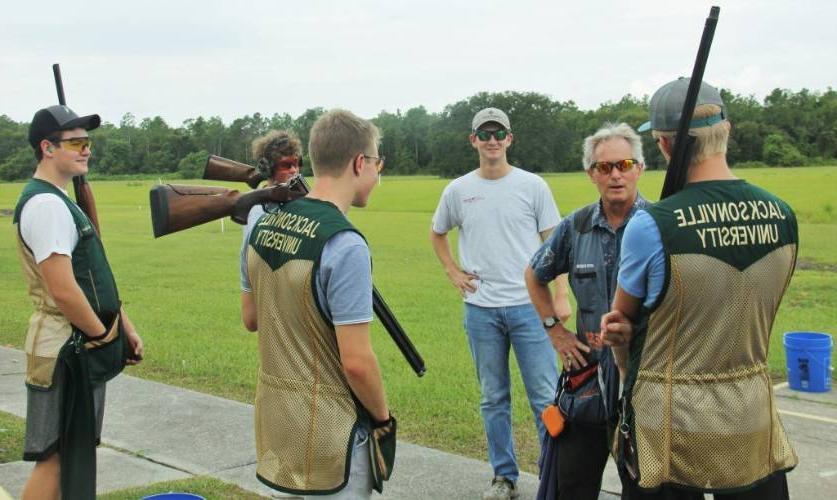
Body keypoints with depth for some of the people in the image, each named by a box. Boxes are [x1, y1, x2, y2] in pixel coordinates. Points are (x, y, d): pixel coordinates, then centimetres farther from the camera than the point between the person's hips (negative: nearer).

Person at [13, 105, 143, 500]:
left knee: (74, 452, 17)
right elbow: (63, 291, -24)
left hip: (82, 347, 10)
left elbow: (96, 278, 19)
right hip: (65, 350, -10)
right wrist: (103, 335, -12)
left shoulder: (61, 200, 15)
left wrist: (125, 326, 15)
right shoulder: (46, 204, -18)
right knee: (54, 456, -4)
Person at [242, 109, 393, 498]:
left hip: (273, 418, 7)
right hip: (328, 432, -7)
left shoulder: (262, 226, 2)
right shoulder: (344, 244, -22)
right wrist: (383, 417, -7)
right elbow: (356, 361, -21)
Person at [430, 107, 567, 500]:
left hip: (529, 305, -2)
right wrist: (453, 272, 8)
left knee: (545, 396, -1)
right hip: (481, 309, 2)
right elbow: (437, 234, 21)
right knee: (493, 399, 11)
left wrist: (562, 297, -6)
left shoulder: (532, 186, -1)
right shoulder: (458, 190, 5)